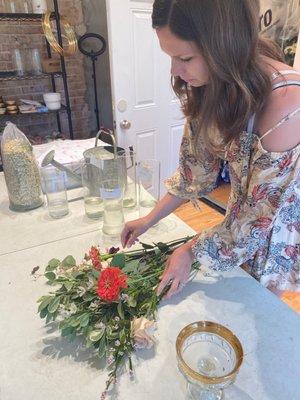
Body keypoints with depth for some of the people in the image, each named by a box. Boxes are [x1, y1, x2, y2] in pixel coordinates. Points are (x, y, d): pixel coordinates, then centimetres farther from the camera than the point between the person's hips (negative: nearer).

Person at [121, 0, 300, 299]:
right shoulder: (209, 86, -14)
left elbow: (260, 220, -27)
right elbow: (197, 165, -4)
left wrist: (192, 250, -17)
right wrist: (149, 219, -3)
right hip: (246, 223, 5)